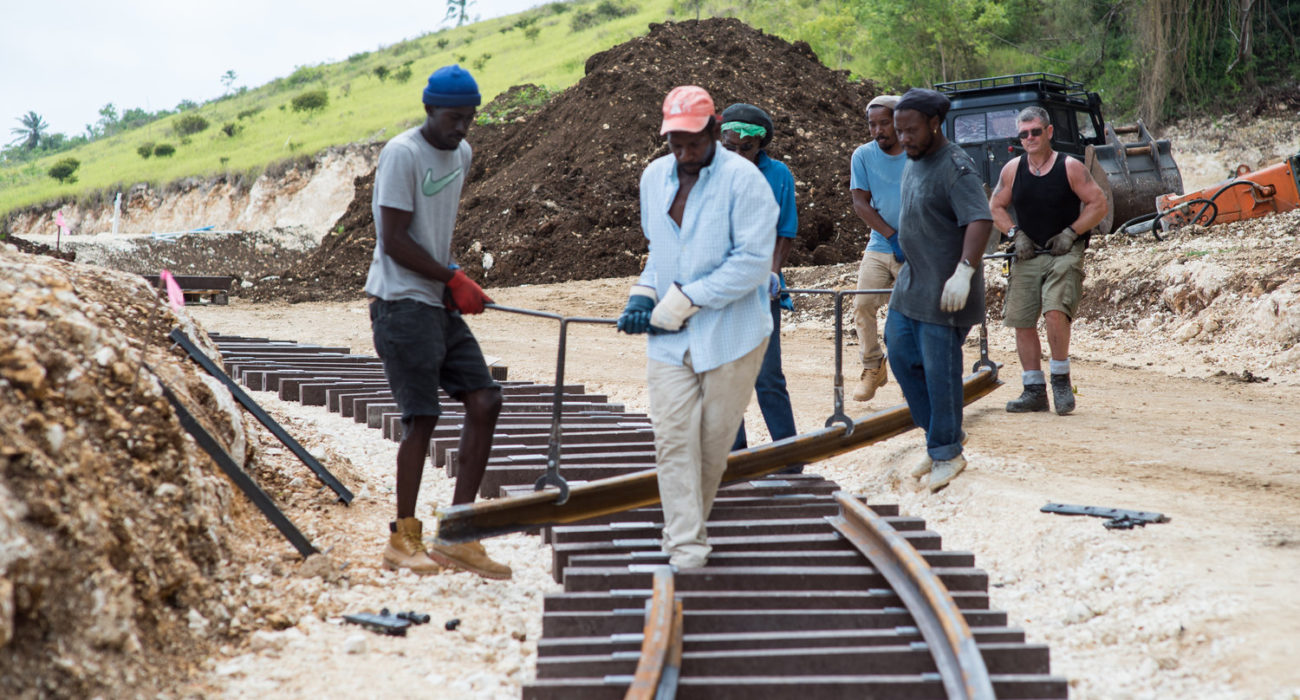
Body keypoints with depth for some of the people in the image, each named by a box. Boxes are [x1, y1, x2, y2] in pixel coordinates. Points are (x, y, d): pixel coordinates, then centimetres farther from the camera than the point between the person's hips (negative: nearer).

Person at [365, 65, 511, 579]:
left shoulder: (461, 155, 14)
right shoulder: (402, 154, -12)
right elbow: (394, 241, -16)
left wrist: (451, 280, 8)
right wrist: (454, 278, -11)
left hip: (442, 304, 8)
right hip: (403, 302, -8)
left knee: (485, 403, 1)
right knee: (422, 416, -8)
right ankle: (403, 540, 4)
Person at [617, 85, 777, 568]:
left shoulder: (743, 179, -11)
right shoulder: (654, 177, 9)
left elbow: (753, 261, -18)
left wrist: (682, 302, -17)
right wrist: (644, 293, 4)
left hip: (731, 334, -4)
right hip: (668, 338, 4)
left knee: (714, 439, 6)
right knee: (673, 439, -6)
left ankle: (688, 526, 24)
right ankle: (685, 545, -5)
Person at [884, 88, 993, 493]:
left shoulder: (955, 167, -17)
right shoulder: (913, 164, 13)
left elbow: (980, 221, -27)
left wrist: (964, 272, -36)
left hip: (945, 291, -10)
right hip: (912, 283, 10)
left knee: (940, 370, -3)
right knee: (901, 356, 11)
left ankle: (946, 454, 10)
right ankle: (941, 434, 24)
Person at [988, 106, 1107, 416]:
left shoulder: (1070, 167, -5)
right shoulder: (1012, 169, 5)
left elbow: (1099, 204, -2)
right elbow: (996, 207, 16)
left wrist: (1071, 232, -10)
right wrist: (1015, 233, 1)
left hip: (1064, 254, -4)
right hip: (1027, 255, 5)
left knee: (1055, 312, -24)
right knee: (1022, 322, 2)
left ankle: (1061, 380, -5)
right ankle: (1034, 391, 13)